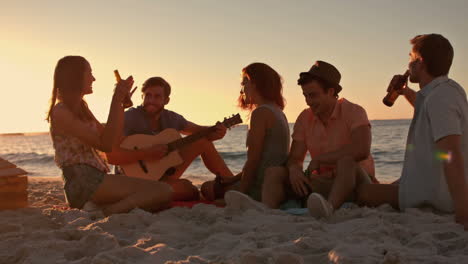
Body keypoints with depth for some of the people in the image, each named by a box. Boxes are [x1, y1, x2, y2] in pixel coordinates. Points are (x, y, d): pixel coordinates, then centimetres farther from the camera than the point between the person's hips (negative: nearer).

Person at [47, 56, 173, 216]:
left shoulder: (81, 108, 20)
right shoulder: (61, 112, -8)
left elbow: (113, 140, 16)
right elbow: (106, 144, -13)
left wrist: (120, 101, 11)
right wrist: (116, 100, -10)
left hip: (96, 178, 10)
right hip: (82, 183, -10)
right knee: (164, 191, -20)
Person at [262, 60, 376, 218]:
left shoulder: (354, 112, -9)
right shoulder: (305, 118, 8)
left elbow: (361, 151, -26)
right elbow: (295, 158, 6)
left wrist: (318, 160, -17)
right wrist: (294, 169, -20)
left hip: (356, 182, -5)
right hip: (323, 183, 5)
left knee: (347, 162, -37)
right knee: (274, 172, -12)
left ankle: (329, 207, -62)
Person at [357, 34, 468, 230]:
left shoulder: (438, 98, -24)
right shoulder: (450, 89, 7)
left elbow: (452, 155, -34)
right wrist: (407, 93, 19)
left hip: (438, 197, -10)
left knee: (364, 192, -6)